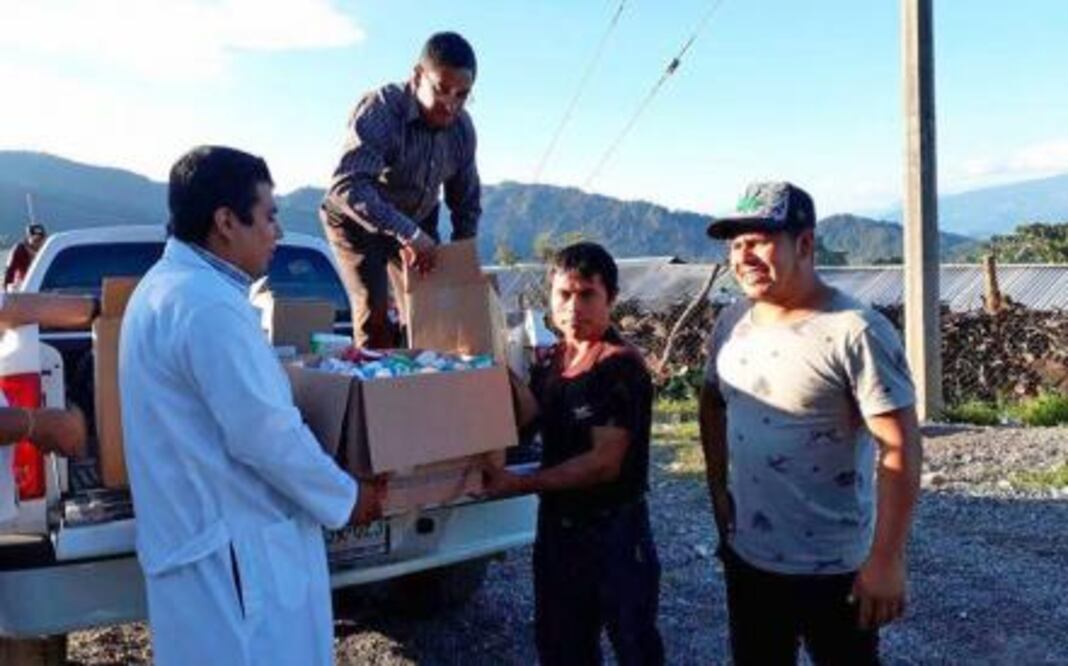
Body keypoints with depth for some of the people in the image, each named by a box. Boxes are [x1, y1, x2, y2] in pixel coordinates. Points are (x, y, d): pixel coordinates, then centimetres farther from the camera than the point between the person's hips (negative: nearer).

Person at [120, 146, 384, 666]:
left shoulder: (168, 285, 13)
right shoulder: (208, 305, -22)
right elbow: (264, 435, -23)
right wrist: (345, 498, -8)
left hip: (207, 531, 10)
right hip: (233, 548, -10)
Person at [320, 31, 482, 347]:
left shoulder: (462, 128, -11)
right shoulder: (381, 110, -30)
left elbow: (467, 202, 2)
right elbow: (347, 187, -42)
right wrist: (407, 234, -46)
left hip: (418, 223, 5)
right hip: (356, 222, -5)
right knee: (374, 312, -15)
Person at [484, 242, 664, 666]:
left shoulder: (621, 366, -18)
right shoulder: (551, 363, 6)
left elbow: (605, 463, -22)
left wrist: (521, 484, -21)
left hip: (615, 534, -7)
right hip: (557, 528, 7)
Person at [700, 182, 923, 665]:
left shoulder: (856, 332, -19)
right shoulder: (731, 322, 1)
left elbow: (901, 451, -20)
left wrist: (886, 562, -20)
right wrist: (718, 489, 9)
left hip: (832, 569, -6)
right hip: (745, 556, 6)